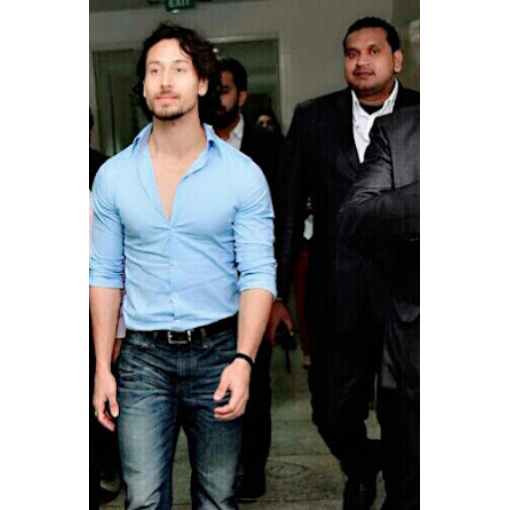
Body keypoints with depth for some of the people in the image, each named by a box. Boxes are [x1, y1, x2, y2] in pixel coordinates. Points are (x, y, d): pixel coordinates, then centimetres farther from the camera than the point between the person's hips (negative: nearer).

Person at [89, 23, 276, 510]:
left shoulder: (243, 175, -5)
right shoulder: (113, 176, 2)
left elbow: (259, 274, -7)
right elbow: (105, 275, 5)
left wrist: (243, 359, -19)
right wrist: (102, 367, 2)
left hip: (218, 351, -1)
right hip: (143, 356, 1)